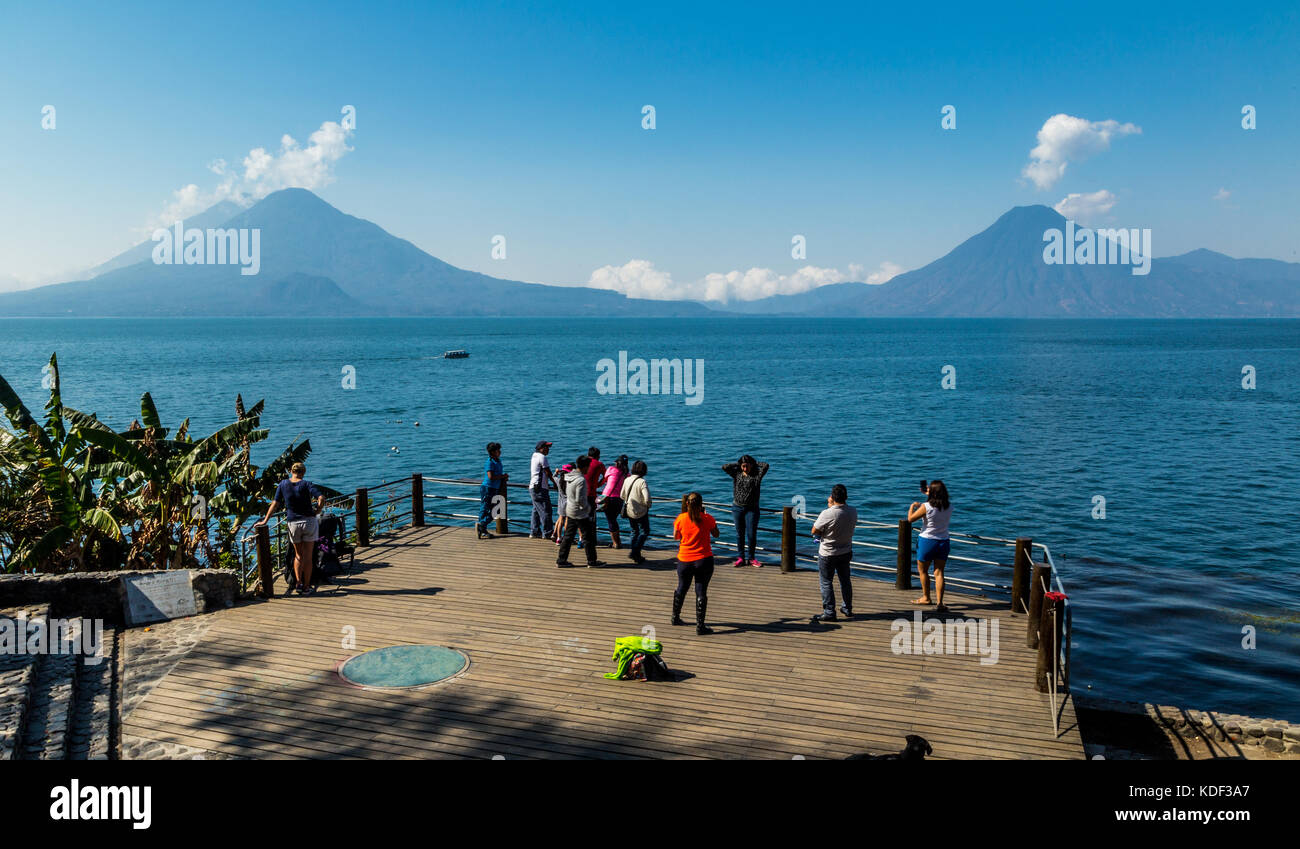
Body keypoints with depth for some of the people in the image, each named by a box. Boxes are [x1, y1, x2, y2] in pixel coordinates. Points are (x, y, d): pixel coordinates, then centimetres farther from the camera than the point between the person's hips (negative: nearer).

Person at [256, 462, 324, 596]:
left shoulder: (283, 484, 0)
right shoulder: (306, 484, -8)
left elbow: (275, 503, 1)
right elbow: (321, 498, -20)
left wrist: (265, 520, 7)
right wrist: (317, 512, -5)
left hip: (293, 523, 2)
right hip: (309, 521, -2)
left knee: (298, 555, 18)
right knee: (308, 556, 6)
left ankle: (299, 583, 6)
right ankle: (306, 587, 8)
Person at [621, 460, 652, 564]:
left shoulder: (627, 480, -3)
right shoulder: (642, 482, -20)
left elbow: (622, 496, 6)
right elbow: (647, 500, -25)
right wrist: (648, 505, -4)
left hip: (629, 511, 6)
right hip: (641, 512, -6)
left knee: (635, 531, 21)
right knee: (645, 531, 12)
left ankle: (636, 555, 24)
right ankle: (635, 551, 0)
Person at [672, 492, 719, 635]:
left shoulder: (681, 518, -7)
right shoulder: (707, 518, -10)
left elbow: (675, 537, 7)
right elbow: (716, 534, 7)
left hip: (684, 560, 2)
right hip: (703, 560, -2)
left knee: (681, 588, 21)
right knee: (701, 592, 3)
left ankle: (675, 617, 37)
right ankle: (700, 626, 1)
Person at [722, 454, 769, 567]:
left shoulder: (756, 475, -1)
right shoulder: (736, 474, 5)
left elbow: (765, 465, -16)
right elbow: (724, 467, -5)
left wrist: (754, 463, 0)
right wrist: (737, 464, 1)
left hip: (751, 509, -2)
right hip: (737, 508, 2)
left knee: (752, 534, -2)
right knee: (740, 534, 7)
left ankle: (751, 558, 12)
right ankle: (740, 557, 14)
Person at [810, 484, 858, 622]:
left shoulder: (827, 514, -26)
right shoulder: (853, 511, -9)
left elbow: (814, 531, -13)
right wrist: (832, 508, 4)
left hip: (828, 554, -6)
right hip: (846, 552, 6)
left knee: (826, 583, 6)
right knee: (845, 581, 20)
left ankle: (829, 613, 8)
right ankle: (847, 609, 32)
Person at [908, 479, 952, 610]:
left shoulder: (926, 507, -19)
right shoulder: (949, 506, -4)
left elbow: (910, 518, -9)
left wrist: (912, 506, 8)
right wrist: (928, 495, 29)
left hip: (927, 541, -4)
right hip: (943, 542, 4)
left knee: (922, 570, 16)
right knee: (939, 572, 6)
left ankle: (926, 598, 29)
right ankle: (939, 602, -3)